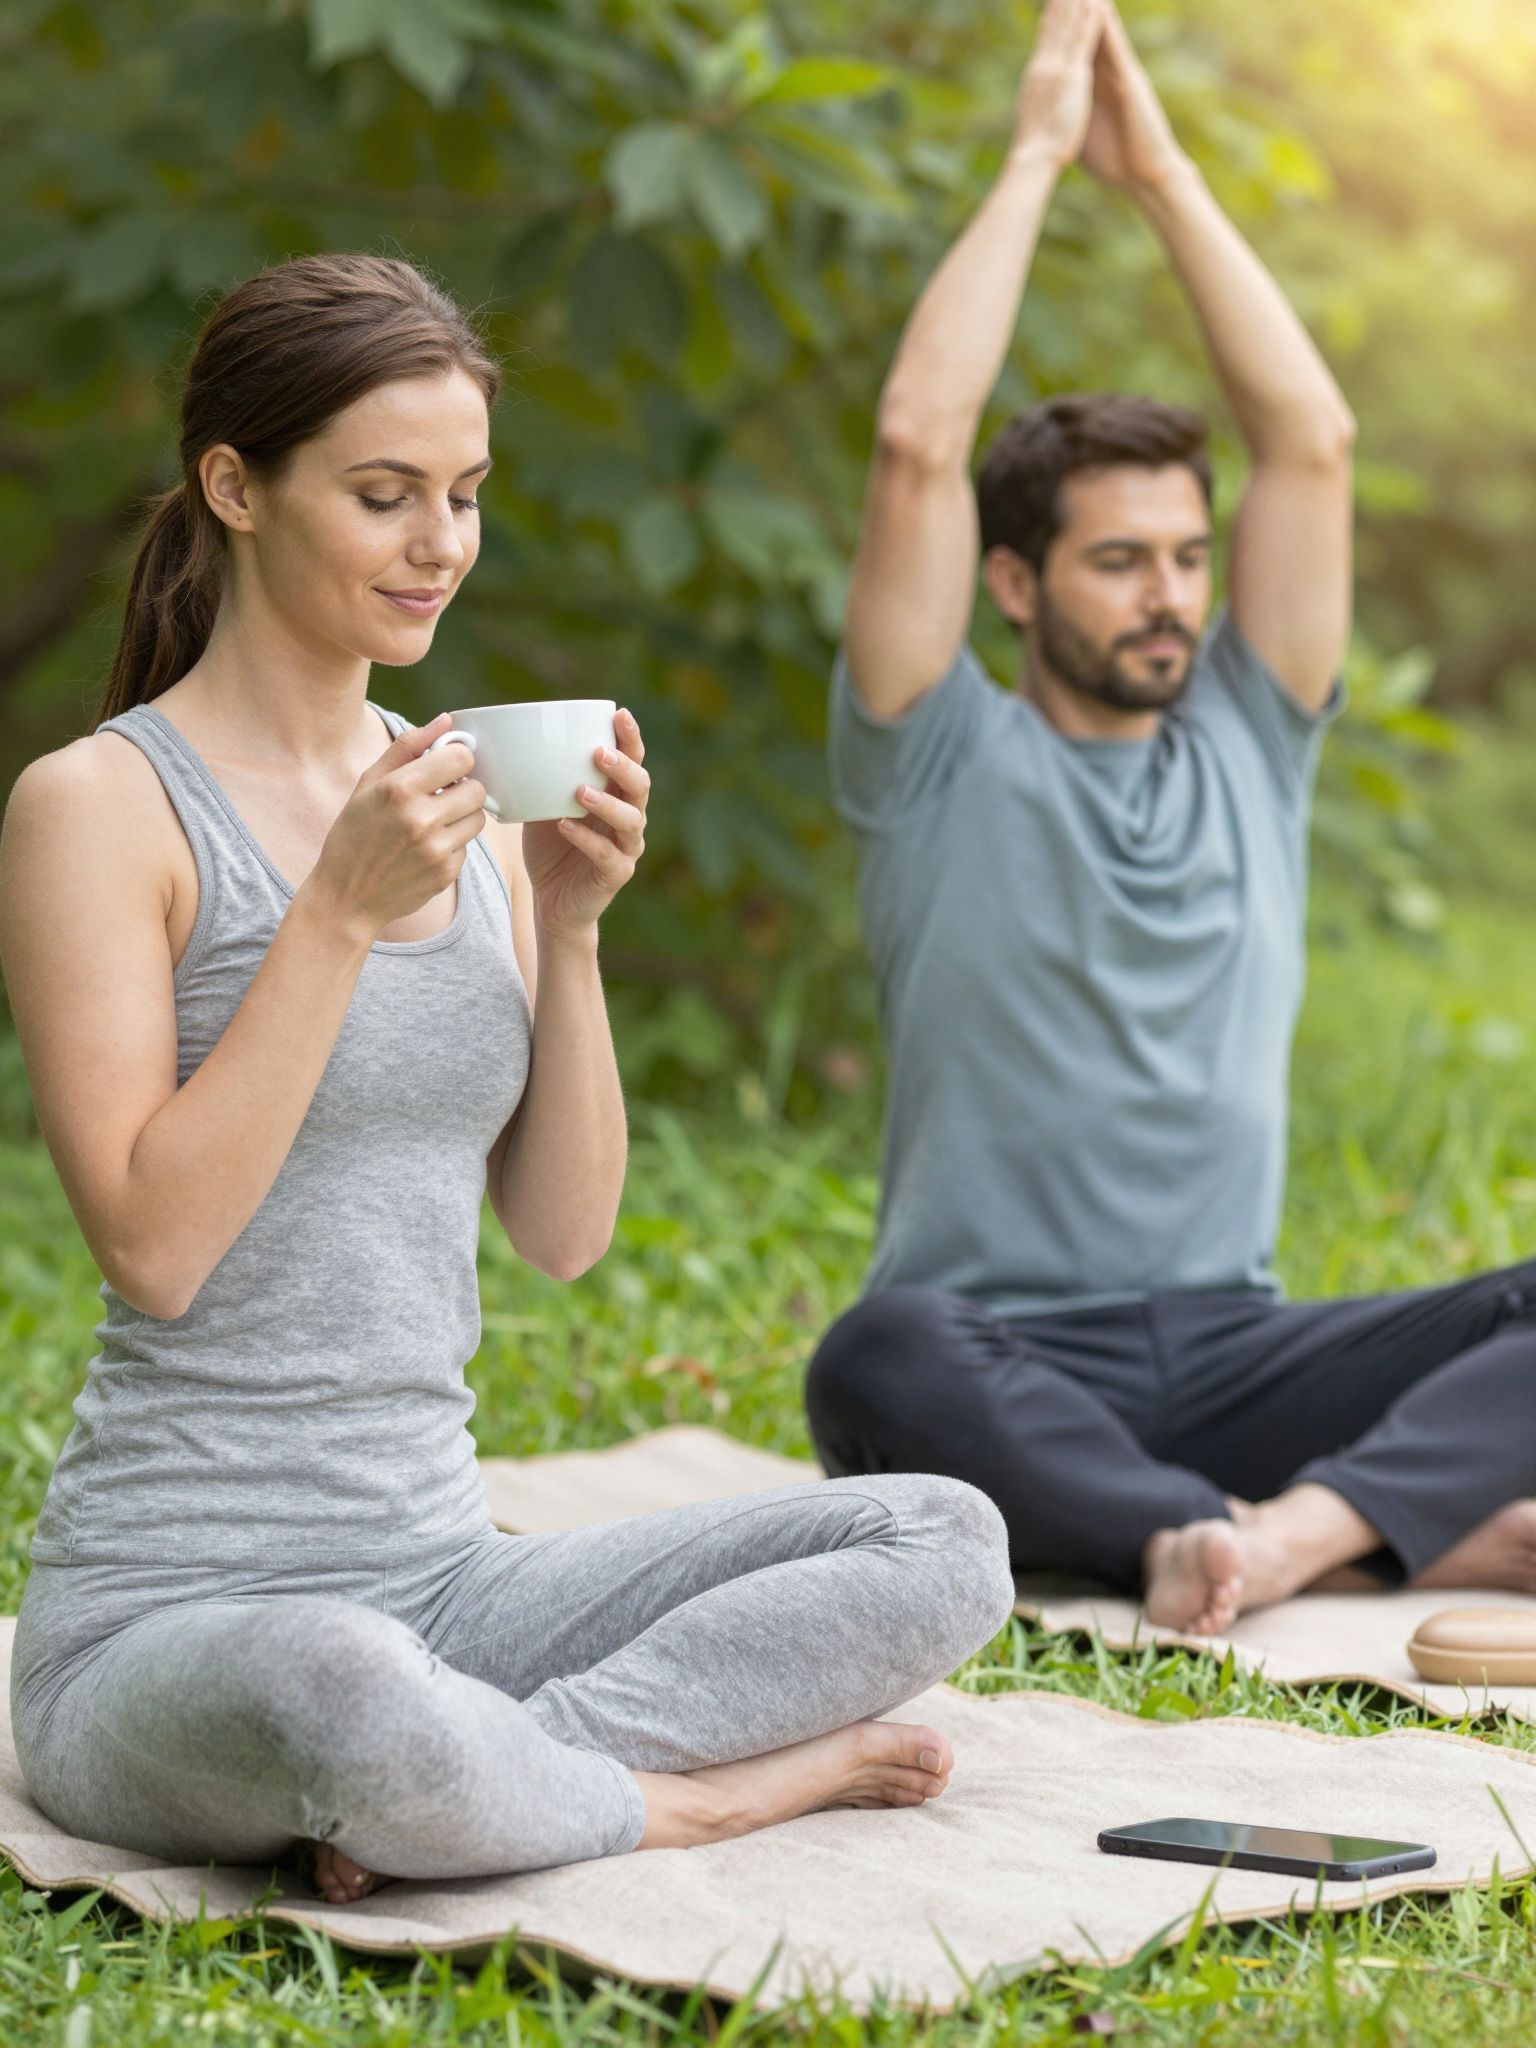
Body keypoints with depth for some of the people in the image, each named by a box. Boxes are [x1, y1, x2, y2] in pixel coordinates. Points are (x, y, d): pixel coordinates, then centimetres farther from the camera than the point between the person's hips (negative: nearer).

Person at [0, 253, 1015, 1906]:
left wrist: (569, 926, -5)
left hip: (439, 1572, 6)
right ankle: (706, 1789, -13)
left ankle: (513, 1764, -13)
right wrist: (342, 912, -18)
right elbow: (153, 1246, -17)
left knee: (944, 1541, -9)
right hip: (166, 1616, -6)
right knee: (353, 1703, -41)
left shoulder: (460, 802, 11)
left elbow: (566, 1234, 8)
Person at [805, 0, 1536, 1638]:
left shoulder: (1247, 745, 15)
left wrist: (1162, 173, 7)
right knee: (877, 1369, -39)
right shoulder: (944, 764, 4)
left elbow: (1310, 440, 7)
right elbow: (918, 445, -7)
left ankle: (1297, 1526, -43)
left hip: (1229, 1350, 4)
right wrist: (1034, 156, 0)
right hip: (1002, 1357, -4)